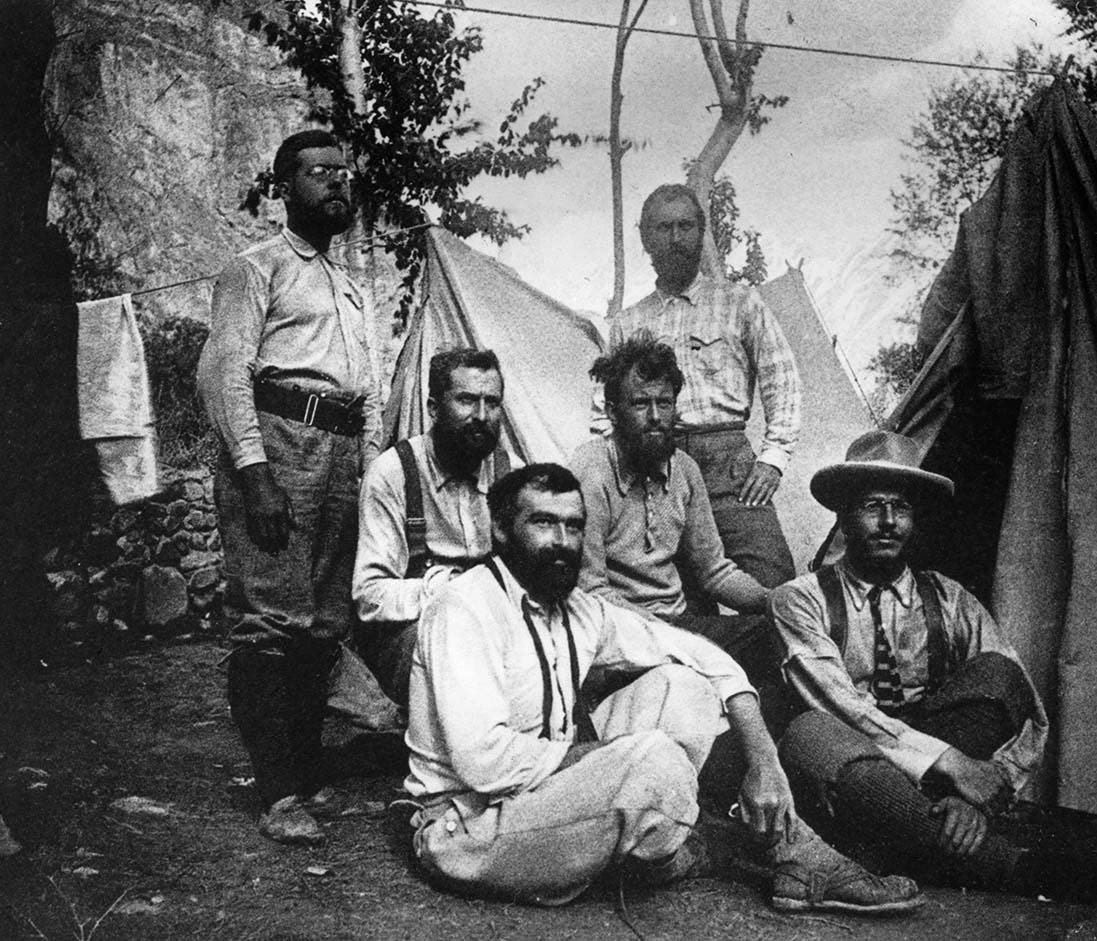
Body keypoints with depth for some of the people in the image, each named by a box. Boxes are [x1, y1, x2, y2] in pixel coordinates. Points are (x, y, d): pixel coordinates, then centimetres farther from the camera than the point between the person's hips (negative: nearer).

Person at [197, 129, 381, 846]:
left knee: (326, 623, 6)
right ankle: (280, 795, -7)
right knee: (273, 620, -11)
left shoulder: (351, 288, 28)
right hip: (280, 438, -7)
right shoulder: (259, 267, 6)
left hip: (342, 451, 7)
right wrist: (252, 471, -16)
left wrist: (372, 468, 15)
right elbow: (222, 371, -6)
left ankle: (307, 774, 15)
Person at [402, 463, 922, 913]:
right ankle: (667, 859, 5)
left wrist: (761, 757, -5)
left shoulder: (576, 608, 4)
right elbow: (483, 762, -29)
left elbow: (696, 651, 7)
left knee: (682, 683, -4)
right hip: (468, 829, -8)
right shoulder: (465, 610, -19)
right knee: (655, 758, -30)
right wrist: (593, 749, -16)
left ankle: (799, 858, -2)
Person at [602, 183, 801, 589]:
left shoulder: (740, 304, 14)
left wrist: (773, 456, -2)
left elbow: (781, 381, 8)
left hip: (727, 462, -1)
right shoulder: (627, 324, 19)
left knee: (771, 579, -17)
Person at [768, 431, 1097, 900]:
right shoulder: (800, 600, 2)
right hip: (848, 783, -2)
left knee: (994, 674, -18)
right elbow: (839, 703, -14)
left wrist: (982, 791, -19)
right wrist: (951, 764, -24)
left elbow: (1029, 720, 1)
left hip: (940, 789, 2)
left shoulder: (948, 602, 11)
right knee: (809, 734, -35)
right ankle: (1000, 862, -34)